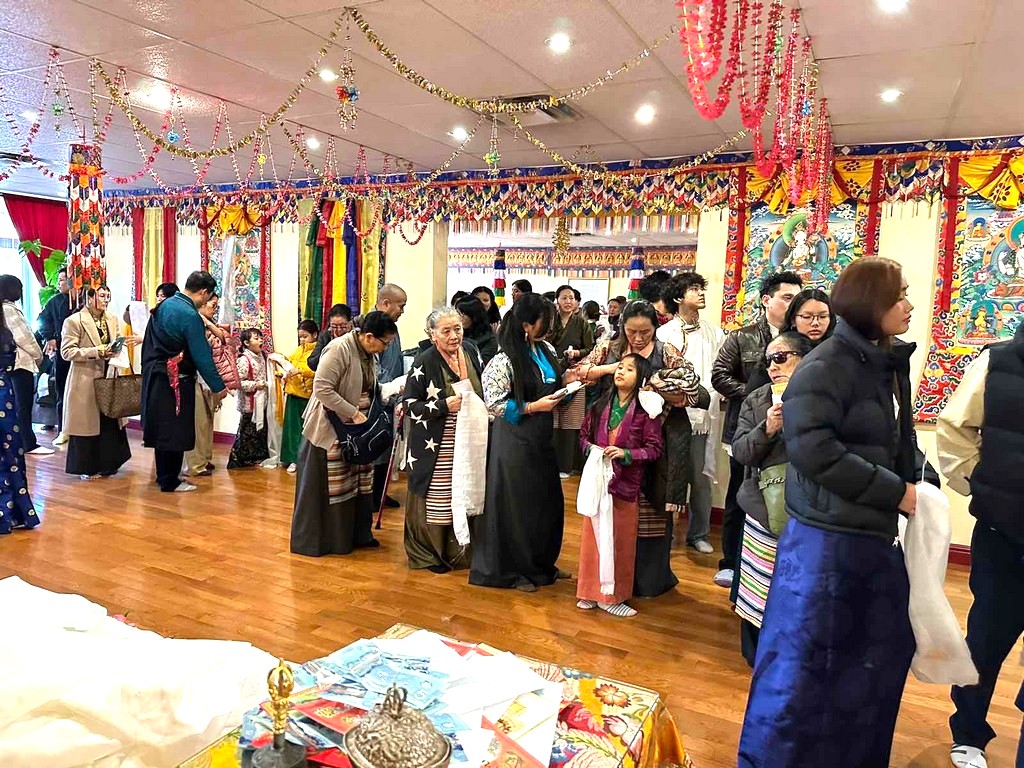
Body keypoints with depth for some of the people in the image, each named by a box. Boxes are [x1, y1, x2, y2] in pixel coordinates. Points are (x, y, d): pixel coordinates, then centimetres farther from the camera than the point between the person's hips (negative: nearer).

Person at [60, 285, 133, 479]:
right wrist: (96, 352, -22)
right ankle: (88, 468, 17)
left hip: (109, 378, 6)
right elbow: (66, 351, -13)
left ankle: (107, 464, 24)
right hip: (86, 380, -6)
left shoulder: (113, 319, 8)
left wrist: (123, 343, -8)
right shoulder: (74, 321, -9)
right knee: (88, 423, 3)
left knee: (111, 422, 9)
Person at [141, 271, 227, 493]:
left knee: (162, 428, 17)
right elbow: (202, 356, -19)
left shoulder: (165, 305, 7)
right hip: (175, 380, -9)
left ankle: (163, 475, 28)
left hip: (156, 376, 9)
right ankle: (170, 481, 10)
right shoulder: (190, 316, -20)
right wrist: (218, 387, -13)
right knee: (175, 430, 1)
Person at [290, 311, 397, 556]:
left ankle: (356, 534, 25)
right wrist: (354, 413, -25)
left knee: (358, 483, 13)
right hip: (329, 428, -8)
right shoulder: (339, 349, -21)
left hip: (355, 429, 8)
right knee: (327, 487, 3)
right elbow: (322, 389, -25)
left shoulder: (368, 353, 5)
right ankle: (319, 540, 17)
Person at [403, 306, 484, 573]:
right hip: (434, 447, -6)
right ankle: (427, 554, 21)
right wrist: (444, 406, -21)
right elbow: (409, 403, -11)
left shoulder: (470, 351, 5)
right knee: (435, 501, 2)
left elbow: (483, 388, 21)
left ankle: (456, 551, 30)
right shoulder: (424, 362, -14)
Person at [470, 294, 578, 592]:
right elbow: (494, 404, -17)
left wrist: (565, 381, -2)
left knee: (548, 500, 15)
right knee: (516, 505, 5)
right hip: (515, 441, -7)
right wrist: (533, 407, -20)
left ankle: (542, 563, 34)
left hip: (542, 438, 8)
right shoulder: (504, 361, -17)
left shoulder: (546, 350, 5)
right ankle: (514, 570, 22)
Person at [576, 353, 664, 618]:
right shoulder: (601, 405, 4)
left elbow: (654, 449, -8)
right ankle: (591, 591, 23)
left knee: (621, 539, 7)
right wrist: (591, 448, -8)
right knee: (593, 535, 9)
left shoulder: (645, 410, -8)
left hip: (626, 483, -3)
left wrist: (626, 453, -19)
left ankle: (613, 595, 21)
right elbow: (583, 435, 12)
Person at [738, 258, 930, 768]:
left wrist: (920, 484, -1)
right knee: (803, 658, 2)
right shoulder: (826, 367, -17)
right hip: (826, 536, -9)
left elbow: (897, 446, 17)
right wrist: (896, 492, -18)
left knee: (885, 648, 21)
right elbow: (814, 450, -25)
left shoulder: (889, 364, 9)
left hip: (876, 534, 9)